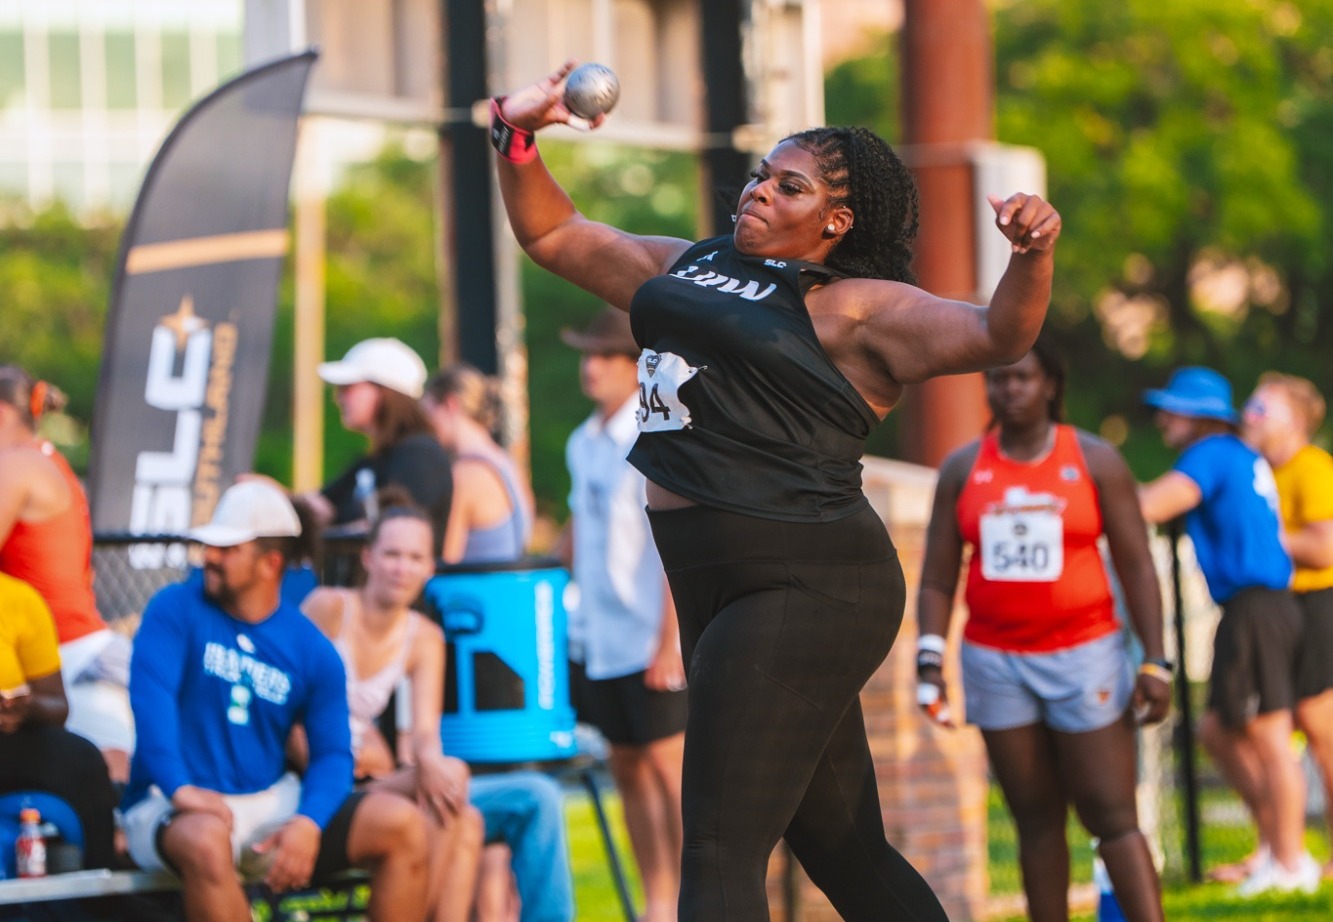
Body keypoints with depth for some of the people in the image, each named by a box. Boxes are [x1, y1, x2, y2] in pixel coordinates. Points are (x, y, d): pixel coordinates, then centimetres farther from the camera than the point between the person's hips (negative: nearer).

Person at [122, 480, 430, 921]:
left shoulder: (313, 651, 6)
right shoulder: (176, 610, -1)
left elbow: (332, 753, 2)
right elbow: (152, 697, -15)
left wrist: (308, 823, -20)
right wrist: (179, 789, -31)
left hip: (274, 802, 4)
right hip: (178, 809, -4)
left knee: (403, 825, -12)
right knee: (204, 841, -40)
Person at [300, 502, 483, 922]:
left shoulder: (424, 638, 9)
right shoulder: (329, 607, -7)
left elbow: (426, 731, -2)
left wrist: (429, 760, -25)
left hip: (365, 780, 6)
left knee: (467, 822, -22)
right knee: (453, 775, -26)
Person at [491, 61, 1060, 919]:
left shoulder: (853, 310, -5)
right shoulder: (689, 268, 18)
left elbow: (996, 335, -17)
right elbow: (554, 234, 25)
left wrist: (1033, 259, -37)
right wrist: (519, 138, 9)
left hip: (805, 587, -8)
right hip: (722, 591, 8)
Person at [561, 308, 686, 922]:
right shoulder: (583, 444, 11)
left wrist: (669, 640, -18)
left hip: (650, 636, -7)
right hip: (598, 638, 7)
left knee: (667, 765, -6)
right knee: (627, 768, 9)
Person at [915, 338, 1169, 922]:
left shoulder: (1095, 462, 1)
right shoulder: (962, 470, 7)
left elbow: (1136, 567, 0)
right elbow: (937, 579, 7)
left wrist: (1154, 664, -6)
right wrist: (930, 659, -6)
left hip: (1084, 656, -3)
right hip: (996, 663, 3)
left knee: (1112, 816, -8)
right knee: (1036, 822, 6)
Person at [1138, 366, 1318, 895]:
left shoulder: (1212, 454, -10)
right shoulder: (1245, 459, 18)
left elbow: (1148, 508, -21)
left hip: (1253, 608, -10)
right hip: (1260, 608, 10)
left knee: (1268, 740, -4)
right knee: (1217, 731, 16)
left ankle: (1290, 862, 1)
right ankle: (1274, 836, 19)